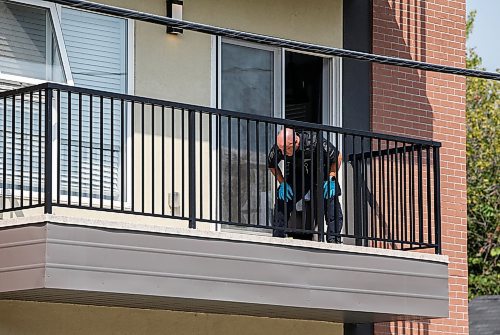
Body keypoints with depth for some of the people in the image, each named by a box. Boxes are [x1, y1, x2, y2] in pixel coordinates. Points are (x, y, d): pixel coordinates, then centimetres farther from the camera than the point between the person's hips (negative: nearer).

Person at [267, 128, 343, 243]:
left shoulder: (314, 141, -36)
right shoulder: (277, 149, -26)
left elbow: (337, 157, -19)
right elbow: (271, 165, -1)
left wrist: (331, 180, -21)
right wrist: (283, 183, -10)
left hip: (321, 174, -3)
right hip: (296, 175, 3)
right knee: (281, 201, -11)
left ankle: (333, 238, -9)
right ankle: (277, 238, -2)